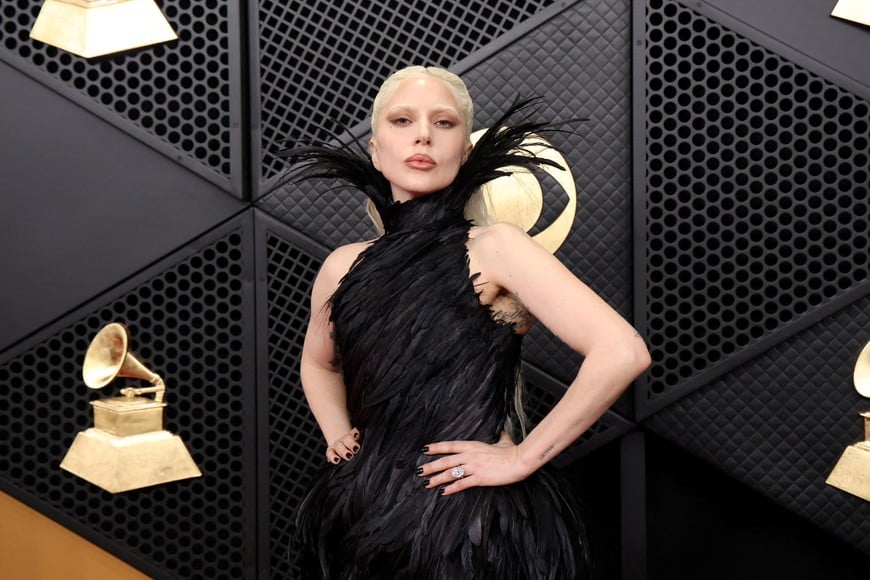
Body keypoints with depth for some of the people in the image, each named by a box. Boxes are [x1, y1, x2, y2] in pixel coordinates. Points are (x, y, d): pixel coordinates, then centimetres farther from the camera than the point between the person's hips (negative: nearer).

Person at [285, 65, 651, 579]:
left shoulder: (493, 248, -11)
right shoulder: (343, 268, 3)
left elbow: (622, 352, -20)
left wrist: (522, 458, -16)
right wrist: (337, 434, 6)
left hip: (481, 524, -4)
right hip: (365, 519, 5)